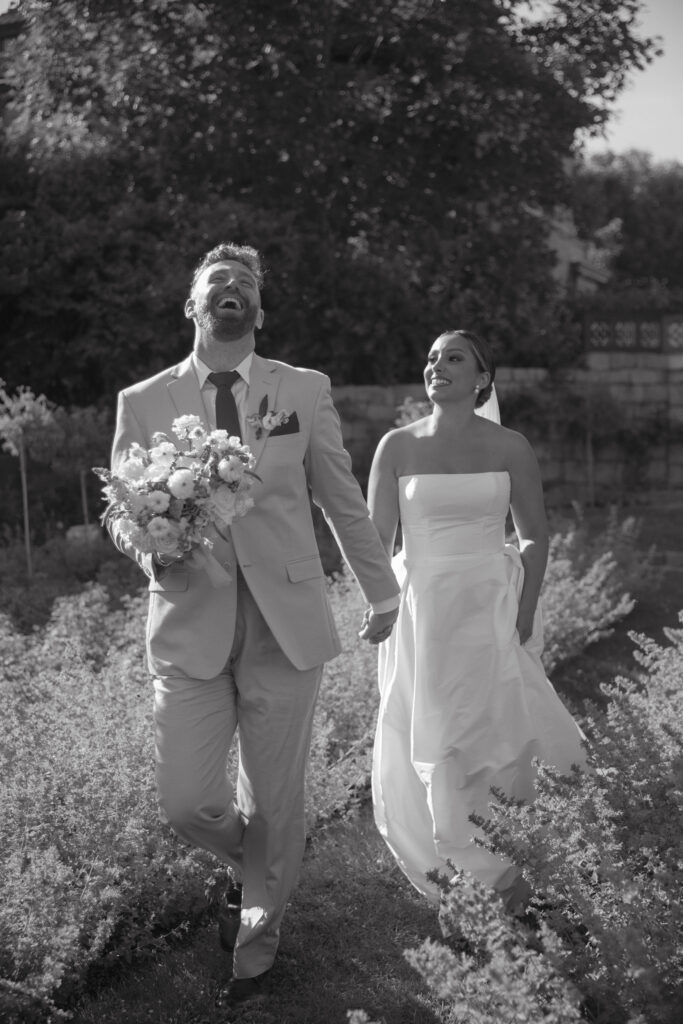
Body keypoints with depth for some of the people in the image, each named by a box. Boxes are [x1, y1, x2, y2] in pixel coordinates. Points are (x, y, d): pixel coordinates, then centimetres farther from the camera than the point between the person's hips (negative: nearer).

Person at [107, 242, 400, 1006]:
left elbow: (343, 502, 14)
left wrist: (380, 591, 21)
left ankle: (257, 939, 28)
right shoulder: (143, 403, 5)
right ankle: (255, 862, 31)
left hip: (285, 621, 0)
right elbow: (122, 513, 9)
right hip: (191, 624, 0)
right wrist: (154, 552, -13)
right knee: (186, 804, -3)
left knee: (275, 800, 5)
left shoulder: (304, 391, 6)